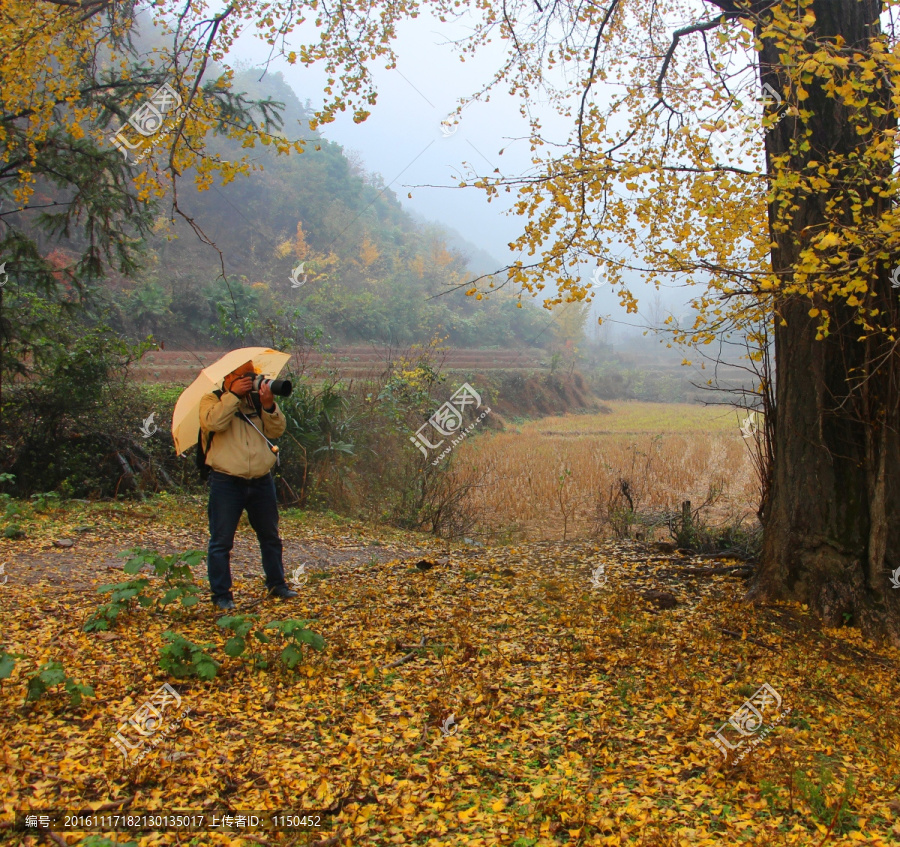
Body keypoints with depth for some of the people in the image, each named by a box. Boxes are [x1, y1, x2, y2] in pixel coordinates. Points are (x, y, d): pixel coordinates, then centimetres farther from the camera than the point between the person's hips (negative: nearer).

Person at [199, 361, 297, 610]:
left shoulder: (257, 400, 13)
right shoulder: (212, 400, 1)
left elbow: (277, 430, 3)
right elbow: (213, 423, -20)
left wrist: (269, 405, -11)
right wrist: (233, 395, -18)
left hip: (261, 480, 5)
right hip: (227, 482, -4)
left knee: (270, 537, 14)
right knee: (221, 541, 0)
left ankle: (277, 584, 28)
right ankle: (221, 593, 9)